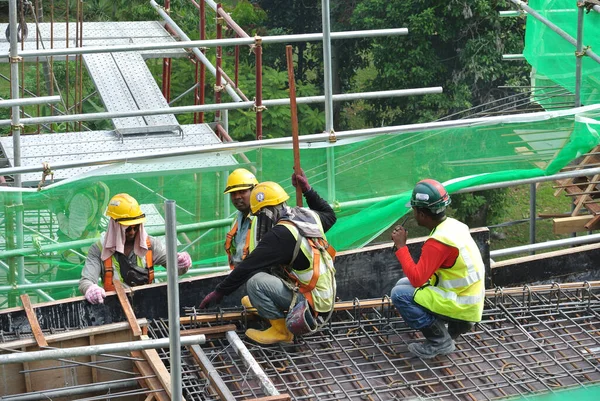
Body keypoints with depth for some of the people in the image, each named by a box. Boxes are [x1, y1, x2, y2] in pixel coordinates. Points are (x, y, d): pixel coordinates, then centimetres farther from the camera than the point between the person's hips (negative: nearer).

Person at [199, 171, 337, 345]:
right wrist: (308, 191, 25)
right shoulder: (309, 216, 2)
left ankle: (280, 330, -8)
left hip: (311, 301, -9)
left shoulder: (280, 235, -22)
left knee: (256, 282, -23)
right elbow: (329, 215, 28)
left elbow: (247, 267, -19)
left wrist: (219, 292, -11)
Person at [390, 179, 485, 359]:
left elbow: (416, 279, -26)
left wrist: (401, 246, -19)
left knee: (400, 295, -11)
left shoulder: (439, 242, -25)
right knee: (403, 283, 15)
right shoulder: (453, 224, 3)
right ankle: (454, 327, 12)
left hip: (462, 308, -9)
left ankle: (441, 342, -4)